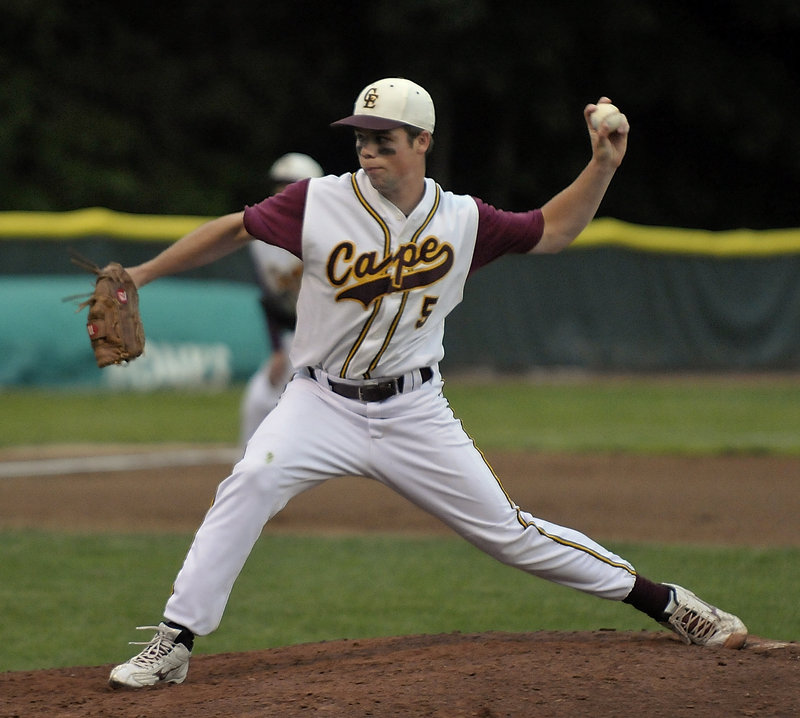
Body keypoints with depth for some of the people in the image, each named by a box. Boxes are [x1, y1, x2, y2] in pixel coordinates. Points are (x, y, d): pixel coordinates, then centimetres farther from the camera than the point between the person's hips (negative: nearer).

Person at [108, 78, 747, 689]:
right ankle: (173, 644, -22)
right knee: (250, 484, -27)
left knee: (508, 529, 2)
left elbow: (552, 231, 10)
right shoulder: (320, 202, -9)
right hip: (324, 403, -1)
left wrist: (605, 164, -3)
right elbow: (236, 229, 2)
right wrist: (141, 275, 2)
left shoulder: (461, 219, -4)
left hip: (413, 412, 1)